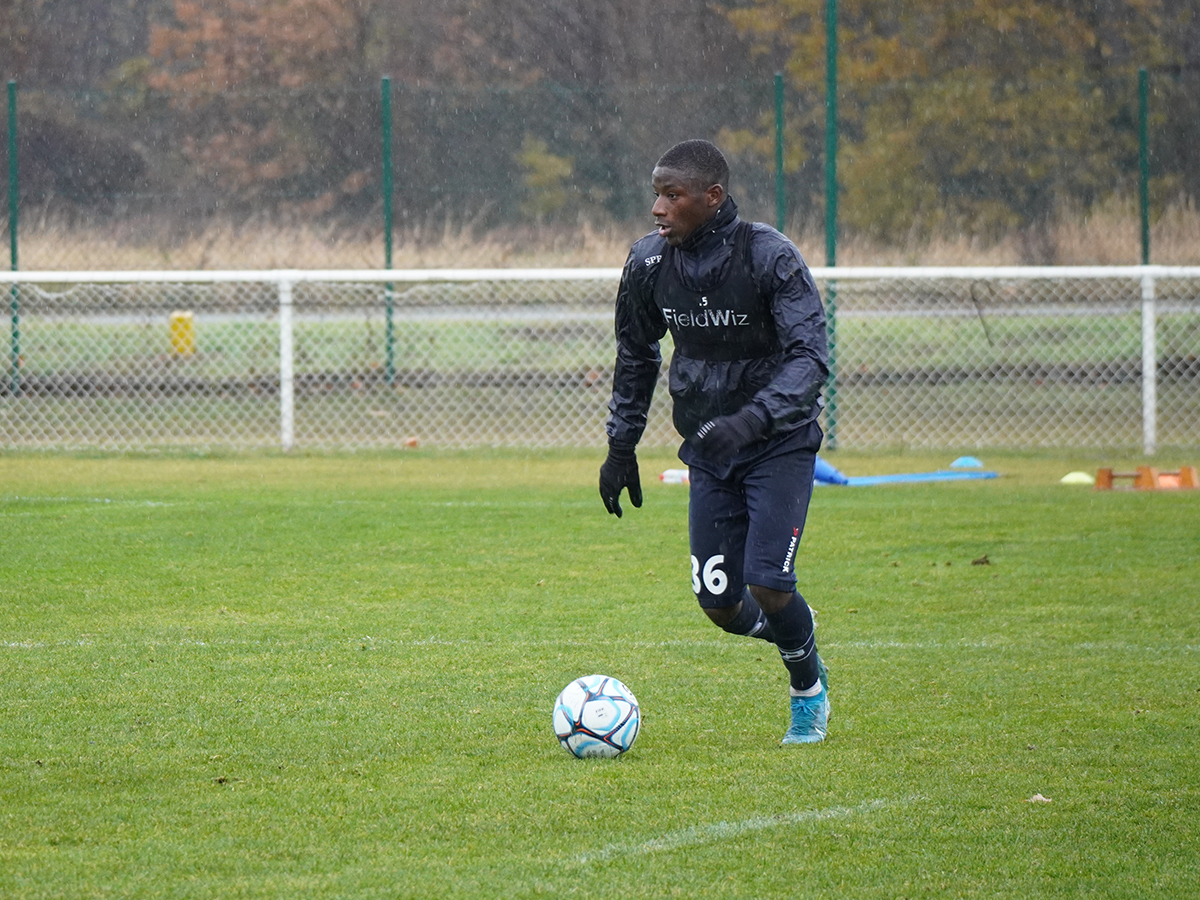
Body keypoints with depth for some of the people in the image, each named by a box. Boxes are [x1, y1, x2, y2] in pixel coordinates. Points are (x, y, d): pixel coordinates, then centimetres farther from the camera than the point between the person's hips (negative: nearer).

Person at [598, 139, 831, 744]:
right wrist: (621, 446, 11)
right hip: (707, 450, 4)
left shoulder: (768, 256, -19)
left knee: (767, 586, -16)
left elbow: (809, 355, -24)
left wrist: (753, 419, -38)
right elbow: (636, 354, 13)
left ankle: (808, 689, 15)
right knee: (720, 604, -2)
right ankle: (790, 630, 34)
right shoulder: (649, 262, -4)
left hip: (780, 444, -4)